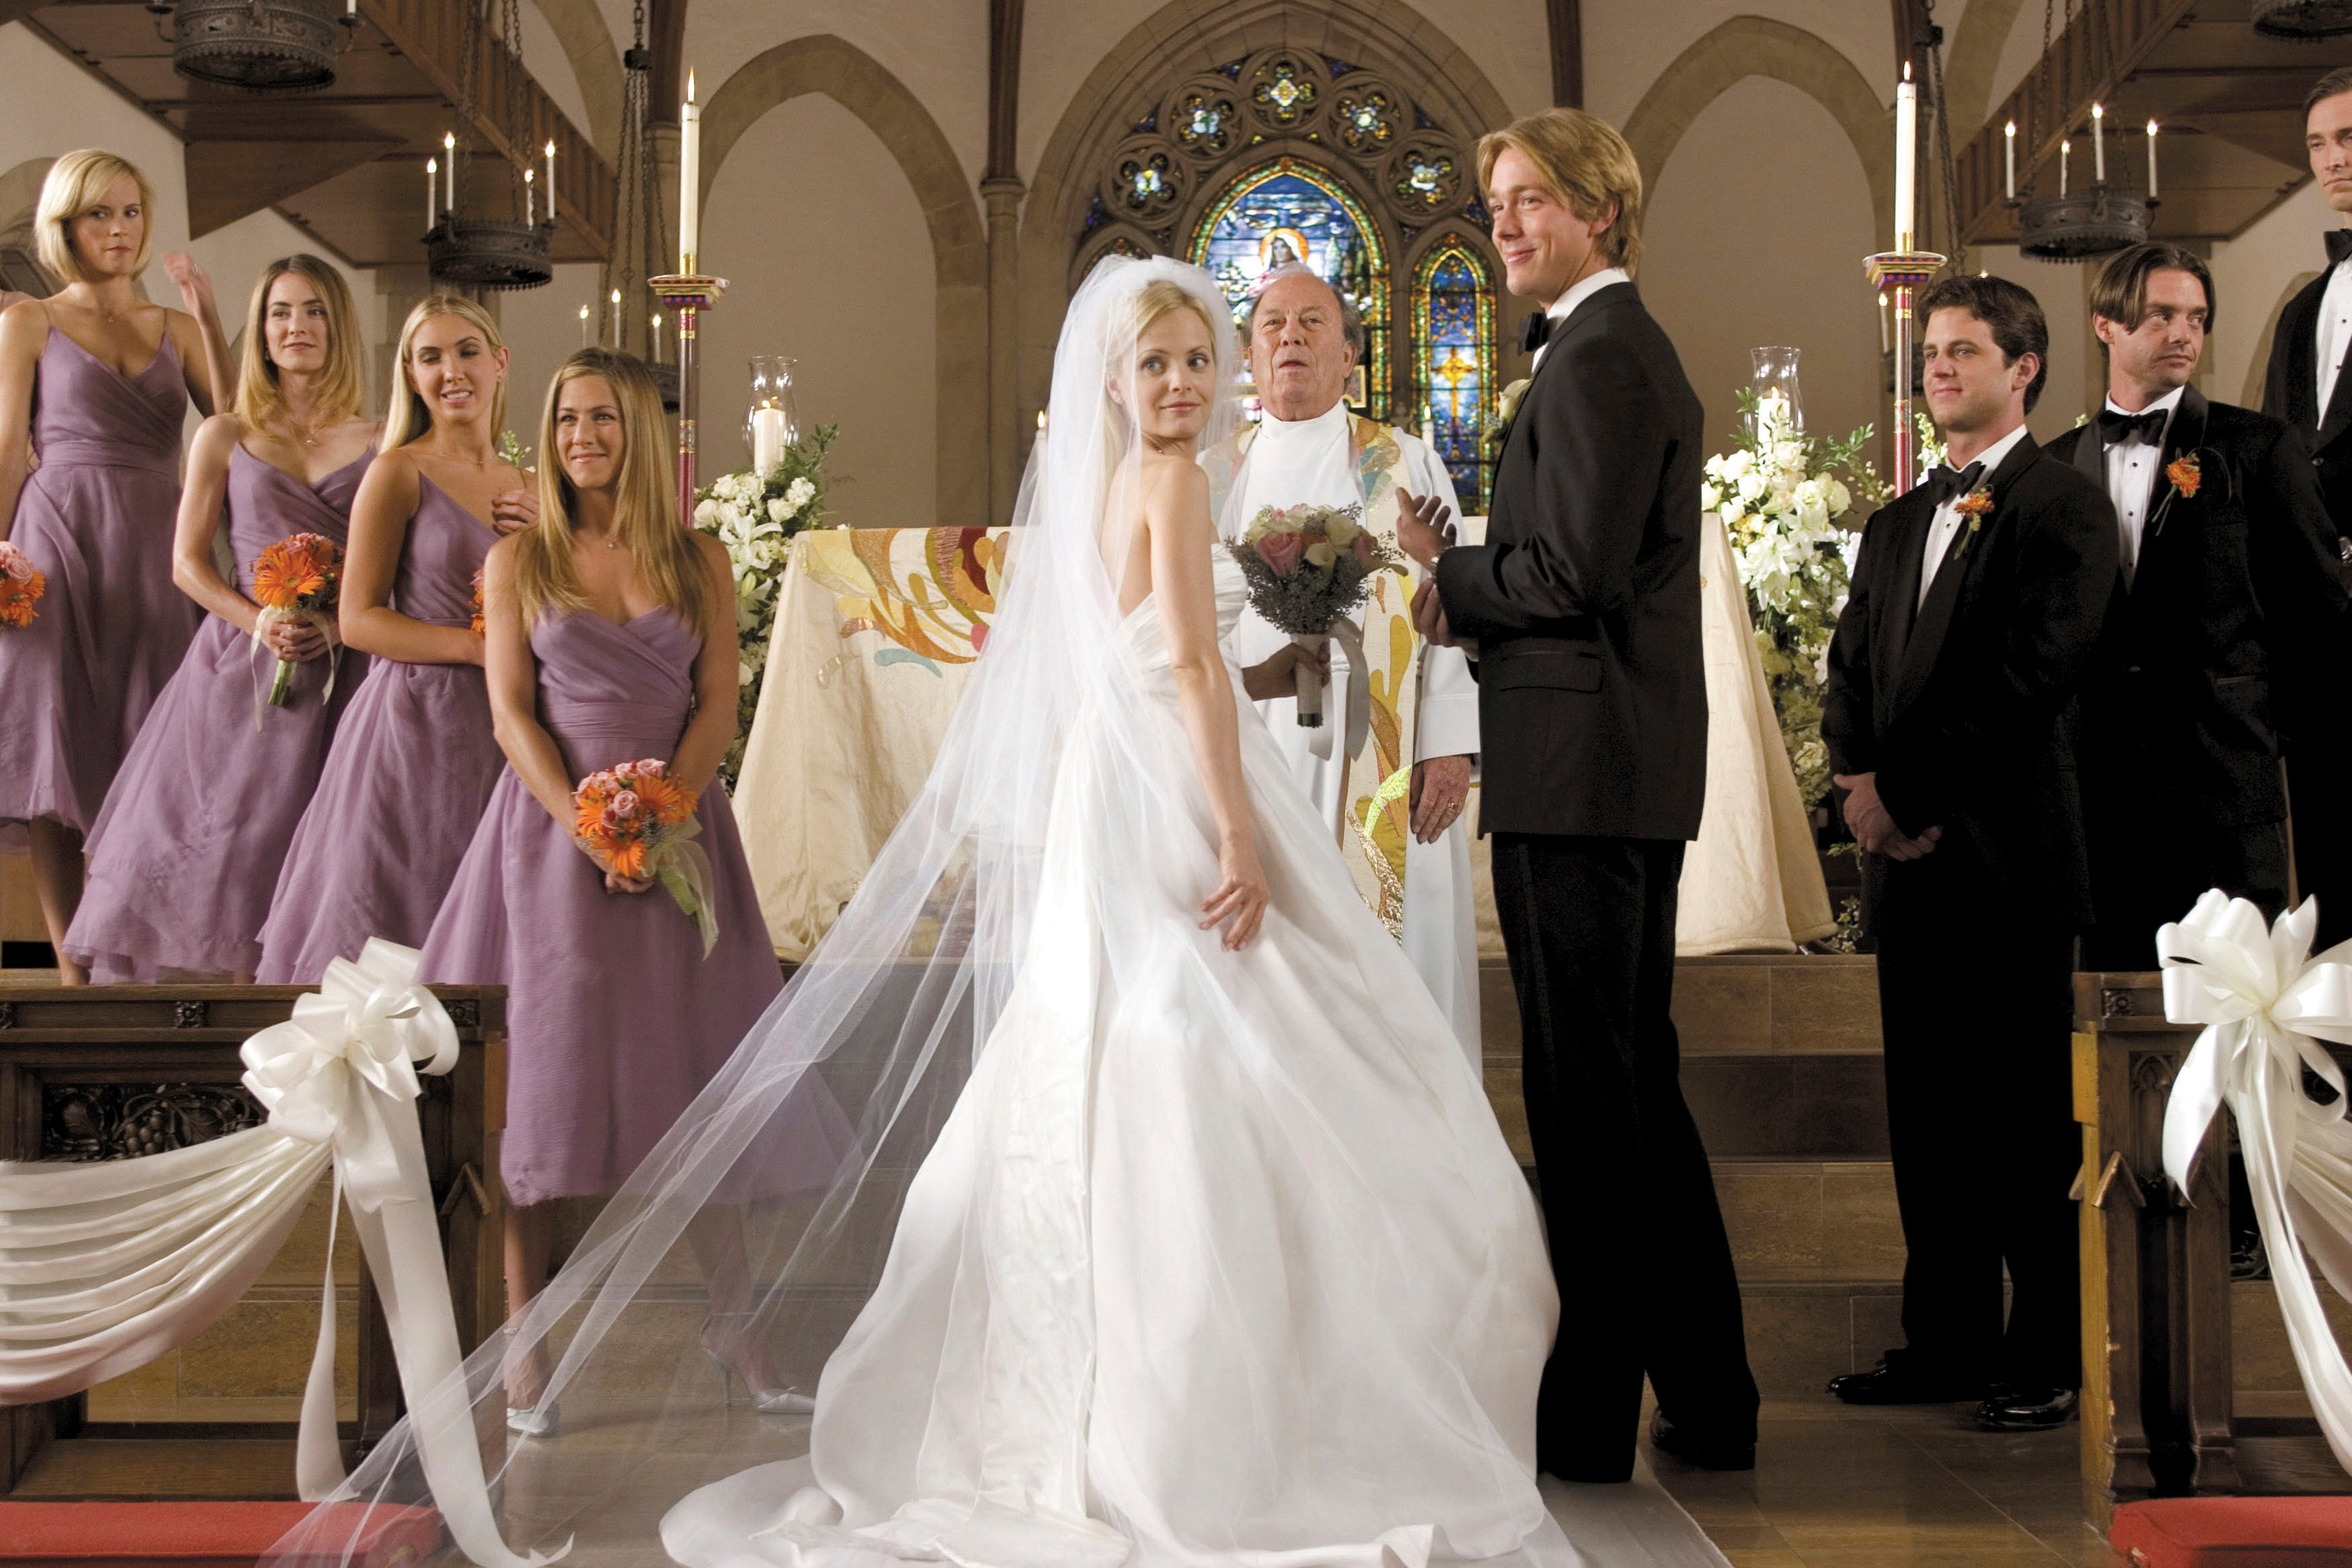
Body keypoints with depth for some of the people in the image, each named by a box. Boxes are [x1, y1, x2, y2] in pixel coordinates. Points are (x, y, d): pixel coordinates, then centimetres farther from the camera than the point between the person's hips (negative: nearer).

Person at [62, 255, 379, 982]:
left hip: (343, 669, 0)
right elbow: (188, 562, 6)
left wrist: (339, 624, -14)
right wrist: (257, 621, -11)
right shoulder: (224, 437, 7)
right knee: (221, 845, -4)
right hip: (244, 662, 1)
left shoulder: (378, 443, 6)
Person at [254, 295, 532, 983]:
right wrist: (479, 647, -15)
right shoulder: (399, 473, -3)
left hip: (499, 732, 5)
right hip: (416, 724, -5)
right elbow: (359, 620, -8)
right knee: (388, 938, -1)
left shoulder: (525, 488, 13)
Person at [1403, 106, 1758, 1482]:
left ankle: (1591, 1416, 6)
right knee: (1639, 1081, 16)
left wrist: (1449, 570, -4)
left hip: (1579, 776, -11)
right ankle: (1709, 1400, 25)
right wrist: (1476, 603, 7)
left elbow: (1575, 572, -20)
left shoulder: (1595, 358, -12)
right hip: (1635, 774, 11)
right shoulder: (1631, 351, 21)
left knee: (1587, 1096, -3)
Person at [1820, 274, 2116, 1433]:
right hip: (1908, 857, 7)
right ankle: (1946, 1339, 19)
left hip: (2009, 855, -7)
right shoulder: (1896, 525, 19)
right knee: (1926, 1110, 10)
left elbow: (2029, 677, -13)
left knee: (2028, 1115, -1)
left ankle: (2050, 1358, 8)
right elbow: (1851, 671, 15)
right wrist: (1862, 780, -3)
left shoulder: (2064, 507, -3)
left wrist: (1917, 791, -13)